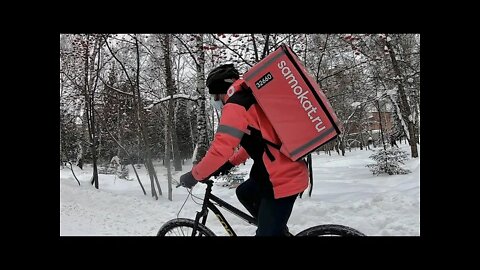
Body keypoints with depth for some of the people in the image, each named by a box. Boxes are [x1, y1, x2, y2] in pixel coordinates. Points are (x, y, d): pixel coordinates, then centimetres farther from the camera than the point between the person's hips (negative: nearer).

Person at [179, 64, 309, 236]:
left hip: (283, 177, -10)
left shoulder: (235, 106, -14)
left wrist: (194, 175, -7)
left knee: (266, 233, 2)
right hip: (288, 170, 10)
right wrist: (230, 163, 24)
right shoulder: (249, 97, 17)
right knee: (244, 193, 27)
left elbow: (220, 149, -20)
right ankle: (278, 229, 31)